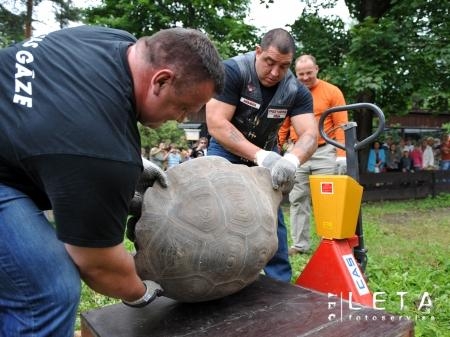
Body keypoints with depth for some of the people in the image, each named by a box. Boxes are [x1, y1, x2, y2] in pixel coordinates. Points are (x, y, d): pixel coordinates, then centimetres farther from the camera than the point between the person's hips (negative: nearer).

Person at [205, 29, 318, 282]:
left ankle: (280, 284, 13)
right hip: (226, 153, -2)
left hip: (267, 155, 3)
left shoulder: (296, 91, -15)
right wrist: (260, 156, -44)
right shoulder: (232, 70, -25)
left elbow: (310, 134, -26)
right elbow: (216, 123, -33)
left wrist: (291, 161, -50)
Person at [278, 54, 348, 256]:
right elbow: (283, 126, 14)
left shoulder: (332, 92, 1)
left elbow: (341, 126, -3)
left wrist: (342, 155, -10)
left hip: (324, 153, -3)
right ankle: (300, 244, 16)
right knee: (298, 200, 6)